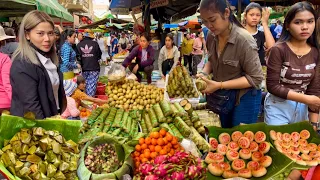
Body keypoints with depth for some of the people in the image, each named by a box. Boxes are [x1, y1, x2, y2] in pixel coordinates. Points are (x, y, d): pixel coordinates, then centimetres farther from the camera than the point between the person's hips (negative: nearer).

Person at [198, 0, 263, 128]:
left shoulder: (243, 40, -24)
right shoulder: (211, 36, -6)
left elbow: (256, 78, -22)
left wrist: (220, 85, -26)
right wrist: (204, 73, -9)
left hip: (243, 98, -6)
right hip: (219, 97, 6)